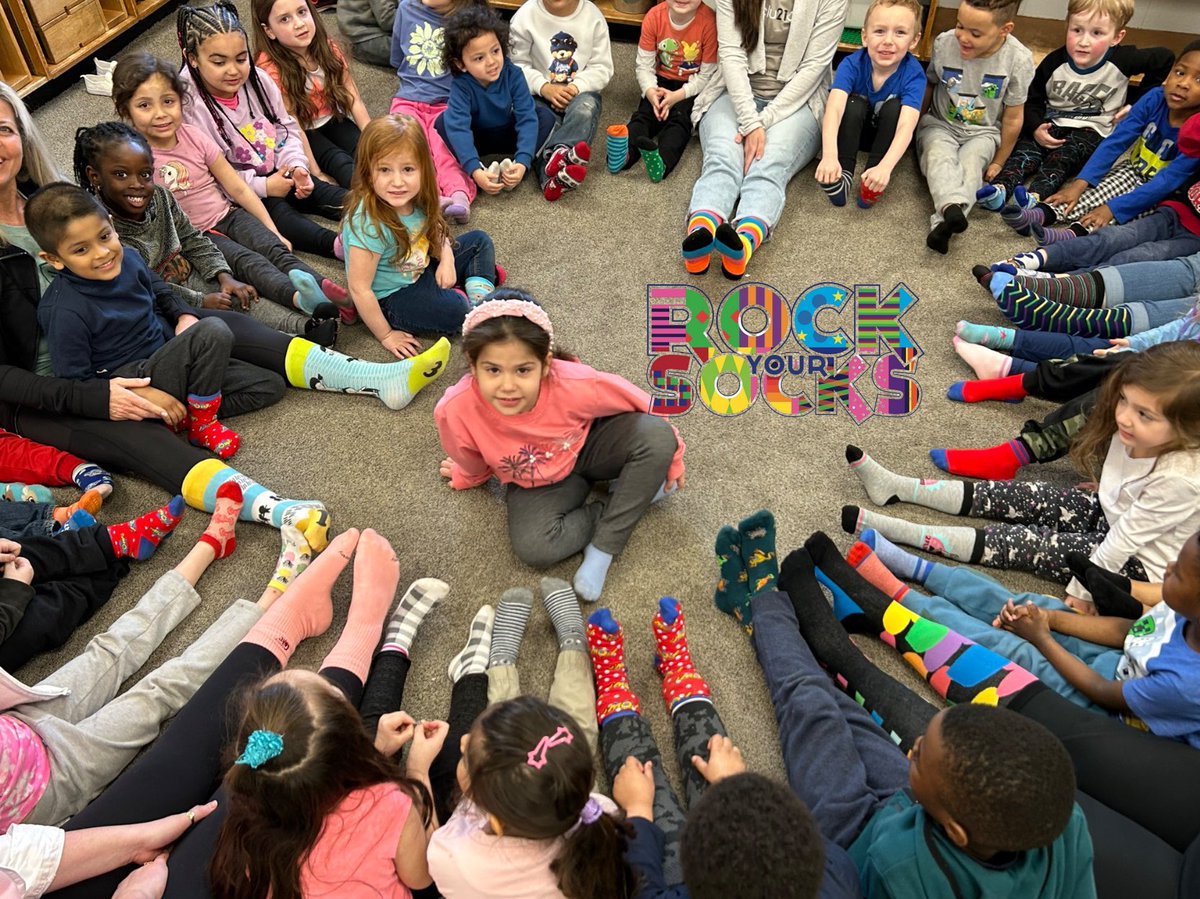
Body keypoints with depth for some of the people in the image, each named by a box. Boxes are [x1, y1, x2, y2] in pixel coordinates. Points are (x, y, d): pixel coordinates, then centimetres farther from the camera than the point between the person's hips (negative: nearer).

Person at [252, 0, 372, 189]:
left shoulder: (327, 47, -8)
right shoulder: (270, 67, -24)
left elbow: (353, 98, -8)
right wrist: (317, 174, -26)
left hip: (332, 121, 5)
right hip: (303, 134, -4)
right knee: (345, 167, -29)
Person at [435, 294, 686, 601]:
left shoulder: (573, 385, -36)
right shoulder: (456, 411, -34)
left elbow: (639, 403, -15)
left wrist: (670, 455, -1)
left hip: (589, 444, 0)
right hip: (537, 483, 0)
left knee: (657, 436, -27)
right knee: (532, 548, -27)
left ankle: (602, 549, -17)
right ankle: (629, 497, -5)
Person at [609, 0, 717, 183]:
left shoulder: (709, 21, -21)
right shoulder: (654, 16, -12)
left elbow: (707, 75, -15)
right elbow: (644, 65, -6)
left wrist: (678, 95, -27)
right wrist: (650, 91, -26)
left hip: (693, 87, -3)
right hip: (662, 81, 3)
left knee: (680, 118, -28)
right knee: (645, 113, -22)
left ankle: (662, 162, -54)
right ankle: (623, 153, -48)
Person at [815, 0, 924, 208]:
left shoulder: (914, 74, -26)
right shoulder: (852, 64, -25)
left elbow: (906, 125, -39)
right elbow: (834, 109, -40)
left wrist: (884, 167, -57)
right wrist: (829, 156, -57)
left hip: (888, 135, 0)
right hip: (852, 131, 0)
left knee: (894, 106, -29)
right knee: (853, 102, -29)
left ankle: (874, 179, -29)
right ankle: (844, 174, -30)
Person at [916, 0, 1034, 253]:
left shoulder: (1019, 59, -17)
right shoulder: (944, 43, -13)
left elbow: (1013, 118, -6)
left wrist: (998, 162, 2)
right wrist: (916, 128, 10)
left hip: (982, 132, -1)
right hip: (940, 125, 1)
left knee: (970, 164, -31)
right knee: (939, 156, -32)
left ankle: (942, 225, -52)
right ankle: (952, 209, -58)